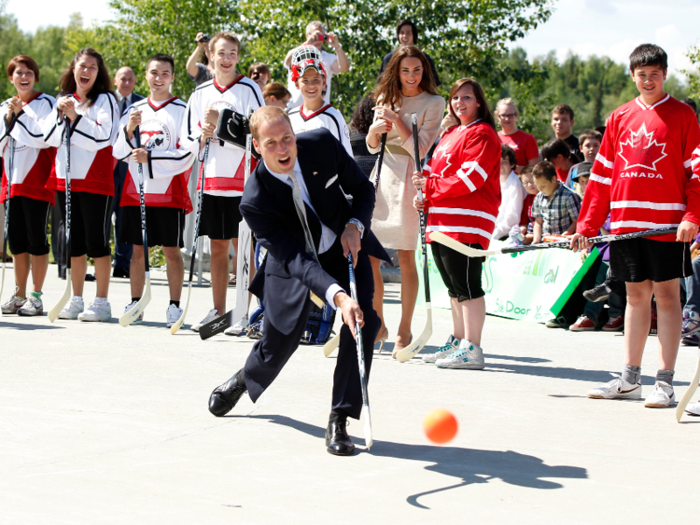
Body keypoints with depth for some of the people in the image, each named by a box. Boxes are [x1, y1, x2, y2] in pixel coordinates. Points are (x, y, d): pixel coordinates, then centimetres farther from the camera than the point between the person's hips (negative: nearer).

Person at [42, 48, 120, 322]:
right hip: (66, 177, 6)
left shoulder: (105, 100, -3)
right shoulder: (62, 100, 15)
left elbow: (101, 137, -14)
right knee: (74, 242, 10)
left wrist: (75, 117, -18)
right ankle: (76, 300, 17)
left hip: (95, 181, -6)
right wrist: (61, 115, -8)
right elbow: (49, 137, 7)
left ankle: (101, 302, 0)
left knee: (97, 241, -5)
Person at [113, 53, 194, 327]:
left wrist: (151, 157, -18)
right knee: (137, 250, 7)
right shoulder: (134, 110, 12)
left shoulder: (182, 110, -2)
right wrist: (129, 130, -9)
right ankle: (135, 304, 14)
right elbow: (119, 152, 10)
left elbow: (186, 154, -10)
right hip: (136, 190, 4)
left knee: (172, 251, 0)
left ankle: (174, 305, 7)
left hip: (169, 193, -4)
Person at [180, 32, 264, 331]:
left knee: (242, 246, -3)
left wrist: (221, 123, -18)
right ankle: (218, 311, 17)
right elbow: (187, 139, 13)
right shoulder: (201, 93, 11)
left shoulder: (248, 89, -3)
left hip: (240, 180, -4)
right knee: (218, 247, 10)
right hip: (211, 179, 4)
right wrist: (203, 137, -8)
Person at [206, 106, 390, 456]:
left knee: (364, 322, -23)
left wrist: (354, 227, -23)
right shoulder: (254, 201, -31)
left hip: (345, 247, 2)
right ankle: (244, 380, 48)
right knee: (277, 346, 8)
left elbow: (363, 188, -4)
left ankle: (339, 421, -13)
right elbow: (295, 260, -36)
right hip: (293, 264, -2)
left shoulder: (323, 144, -22)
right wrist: (337, 296, -51)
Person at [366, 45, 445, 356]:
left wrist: (396, 118, -16)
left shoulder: (433, 103, -1)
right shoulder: (387, 99, 14)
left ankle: (405, 331, 5)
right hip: (382, 177, 5)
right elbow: (372, 147, 13)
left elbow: (420, 148, -9)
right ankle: (377, 325, 16)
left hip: (410, 179, -5)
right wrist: (375, 128, -8)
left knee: (406, 257, -4)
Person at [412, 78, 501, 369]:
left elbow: (469, 179, -17)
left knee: (466, 285, -11)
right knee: (454, 286, 15)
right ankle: (457, 342, 23)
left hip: (467, 222, -10)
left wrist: (430, 185, -10)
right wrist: (425, 195, 5)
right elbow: (436, 171, 26)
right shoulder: (450, 134, 22)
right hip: (442, 222, 10)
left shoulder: (482, 135, -8)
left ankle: (472, 349, -11)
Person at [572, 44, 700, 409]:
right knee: (635, 295, 9)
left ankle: (665, 382, 1)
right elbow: (602, 174, 13)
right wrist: (587, 224, 8)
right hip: (625, 222, 4)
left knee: (667, 295, -2)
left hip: (667, 223, -4)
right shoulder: (620, 117, 12)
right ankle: (630, 379, 15)